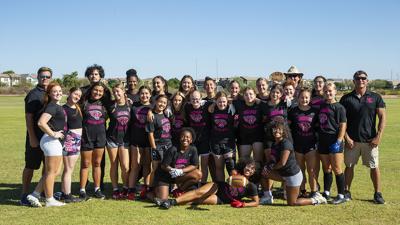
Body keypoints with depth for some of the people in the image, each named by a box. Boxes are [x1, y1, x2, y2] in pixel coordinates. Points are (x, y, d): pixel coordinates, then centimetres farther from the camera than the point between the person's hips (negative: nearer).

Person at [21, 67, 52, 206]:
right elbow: (28, 117, -14)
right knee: (30, 166, 0)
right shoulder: (33, 94, -9)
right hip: (36, 137, -7)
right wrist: (32, 137, -19)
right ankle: (24, 195, 8)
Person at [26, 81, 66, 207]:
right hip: (51, 141, -10)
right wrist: (53, 134, -19)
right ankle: (50, 200, 11)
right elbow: (41, 123, -27)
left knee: (55, 172, 15)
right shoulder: (52, 106, -15)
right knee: (51, 172, 1)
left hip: (56, 142, 10)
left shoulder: (57, 106, 14)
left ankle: (34, 195, 17)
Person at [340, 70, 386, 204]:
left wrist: (378, 136, -7)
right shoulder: (346, 98, 2)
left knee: (374, 167, 3)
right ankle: (347, 192, 18)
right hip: (352, 140, 0)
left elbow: (382, 117, 1)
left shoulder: (375, 98, 3)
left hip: (370, 140, 0)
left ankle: (378, 194, 13)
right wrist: (346, 137, -6)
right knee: (349, 166, 7)